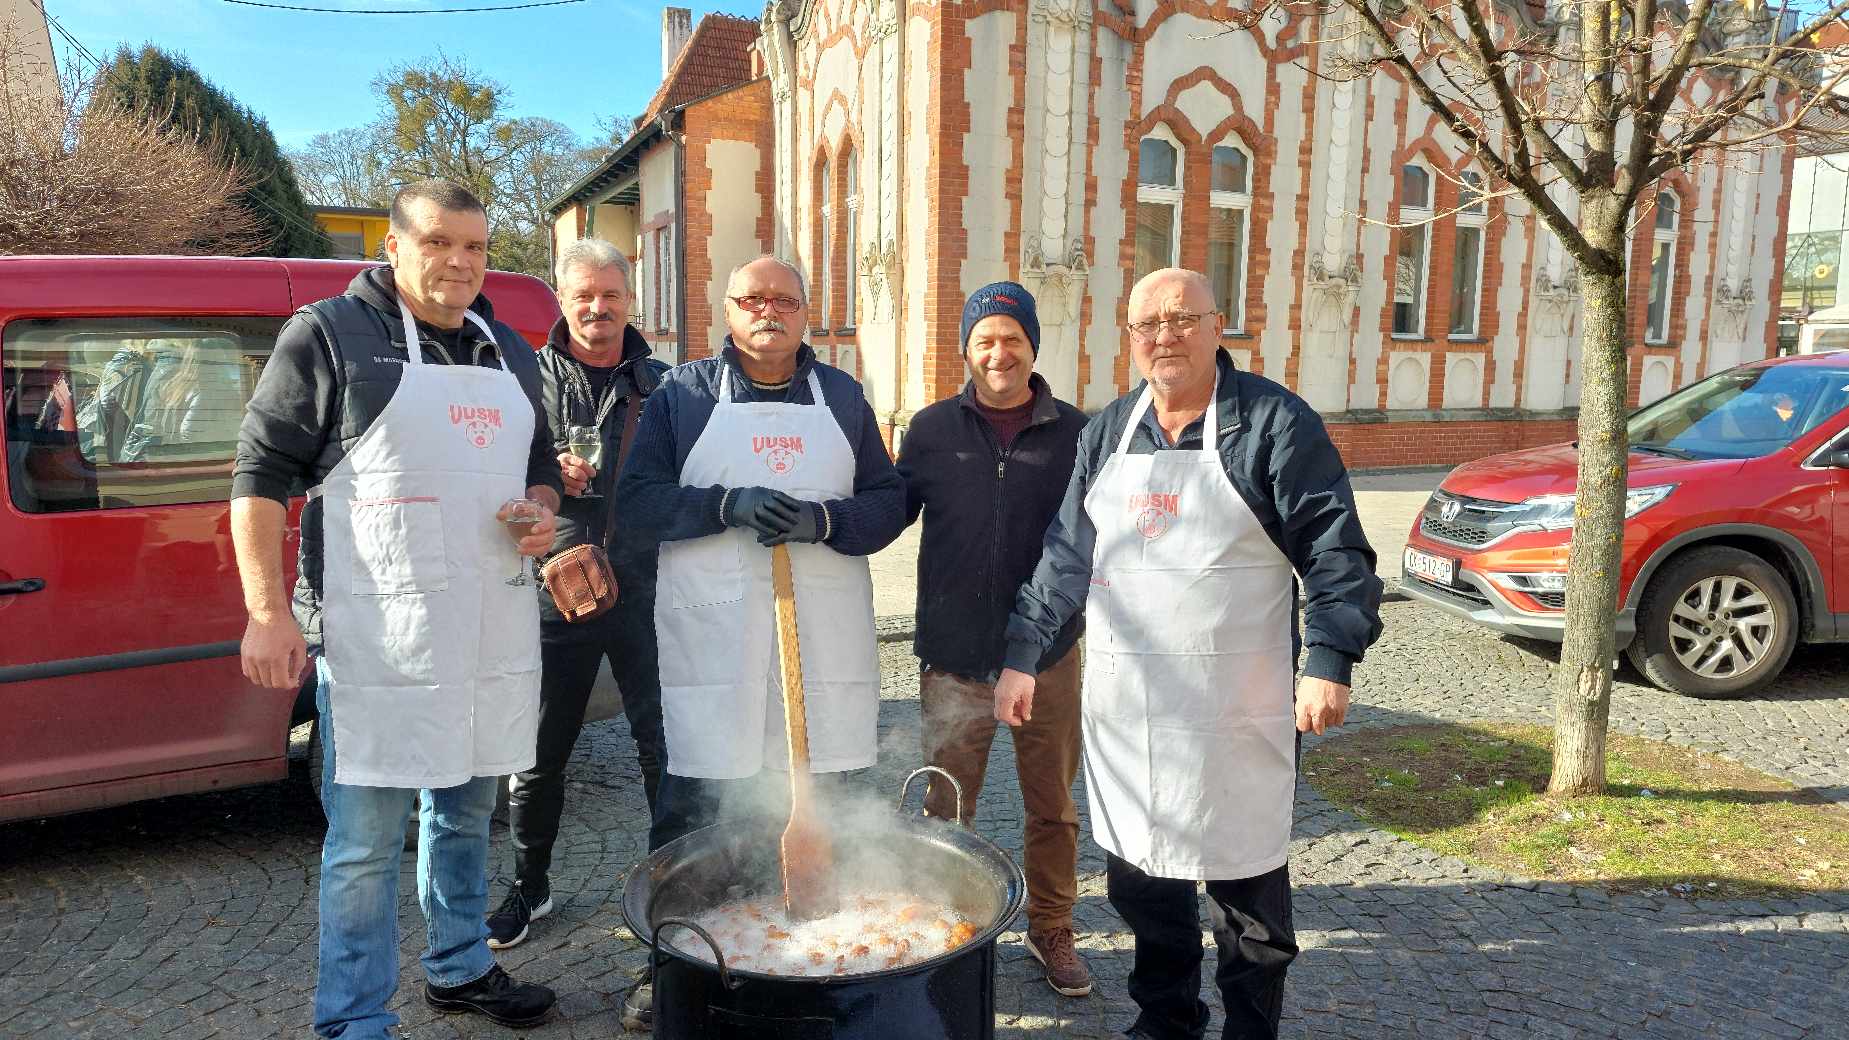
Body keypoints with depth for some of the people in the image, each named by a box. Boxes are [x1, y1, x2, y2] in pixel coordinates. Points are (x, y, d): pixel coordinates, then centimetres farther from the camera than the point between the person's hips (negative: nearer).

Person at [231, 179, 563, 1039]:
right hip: (376, 634, -6)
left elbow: (541, 465, 26)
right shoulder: (327, 334, -3)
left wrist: (541, 511, 3)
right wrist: (267, 610, -13)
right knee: (366, 839, -2)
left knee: (465, 811, 18)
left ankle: (460, 968, 35)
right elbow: (261, 473, -6)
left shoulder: (508, 352, 16)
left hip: (491, 628, 6)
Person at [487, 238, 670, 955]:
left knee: (664, 746, 6)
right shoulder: (531, 377, 4)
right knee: (540, 753, 11)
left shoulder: (661, 384, 7)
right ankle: (530, 888, 30)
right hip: (555, 591, 0)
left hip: (645, 591, 0)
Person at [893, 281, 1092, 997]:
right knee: (946, 811, 13)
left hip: (1048, 656, 0)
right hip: (954, 657, 0)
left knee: (1052, 807, 15)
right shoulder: (932, 430, 1)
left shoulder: (1075, 434, -1)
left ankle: (1051, 929, 35)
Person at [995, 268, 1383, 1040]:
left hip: (1235, 710, -4)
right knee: (1138, 872, 15)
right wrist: (1022, 656, 10)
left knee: (1246, 882, 8)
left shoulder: (1274, 423, -6)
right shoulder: (1108, 432, 8)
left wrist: (1329, 661, -17)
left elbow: (1333, 551, -8)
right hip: (1124, 703, 5)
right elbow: (1066, 554, 12)